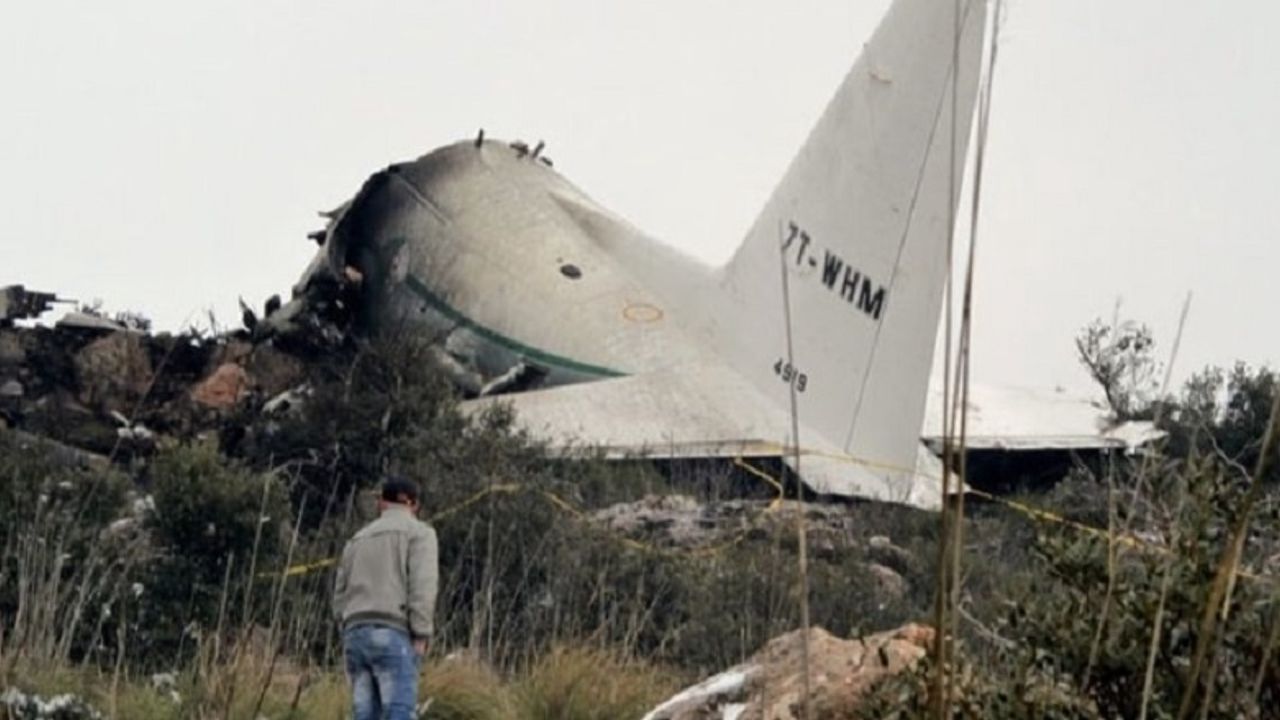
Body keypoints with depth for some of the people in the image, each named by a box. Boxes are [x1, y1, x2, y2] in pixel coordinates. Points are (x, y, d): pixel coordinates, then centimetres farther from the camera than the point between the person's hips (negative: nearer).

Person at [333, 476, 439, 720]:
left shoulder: (358, 539, 24)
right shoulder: (419, 532, 5)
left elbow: (341, 600, 19)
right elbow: (423, 585, -10)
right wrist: (421, 636, -10)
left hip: (355, 637, 6)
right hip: (393, 638, -6)